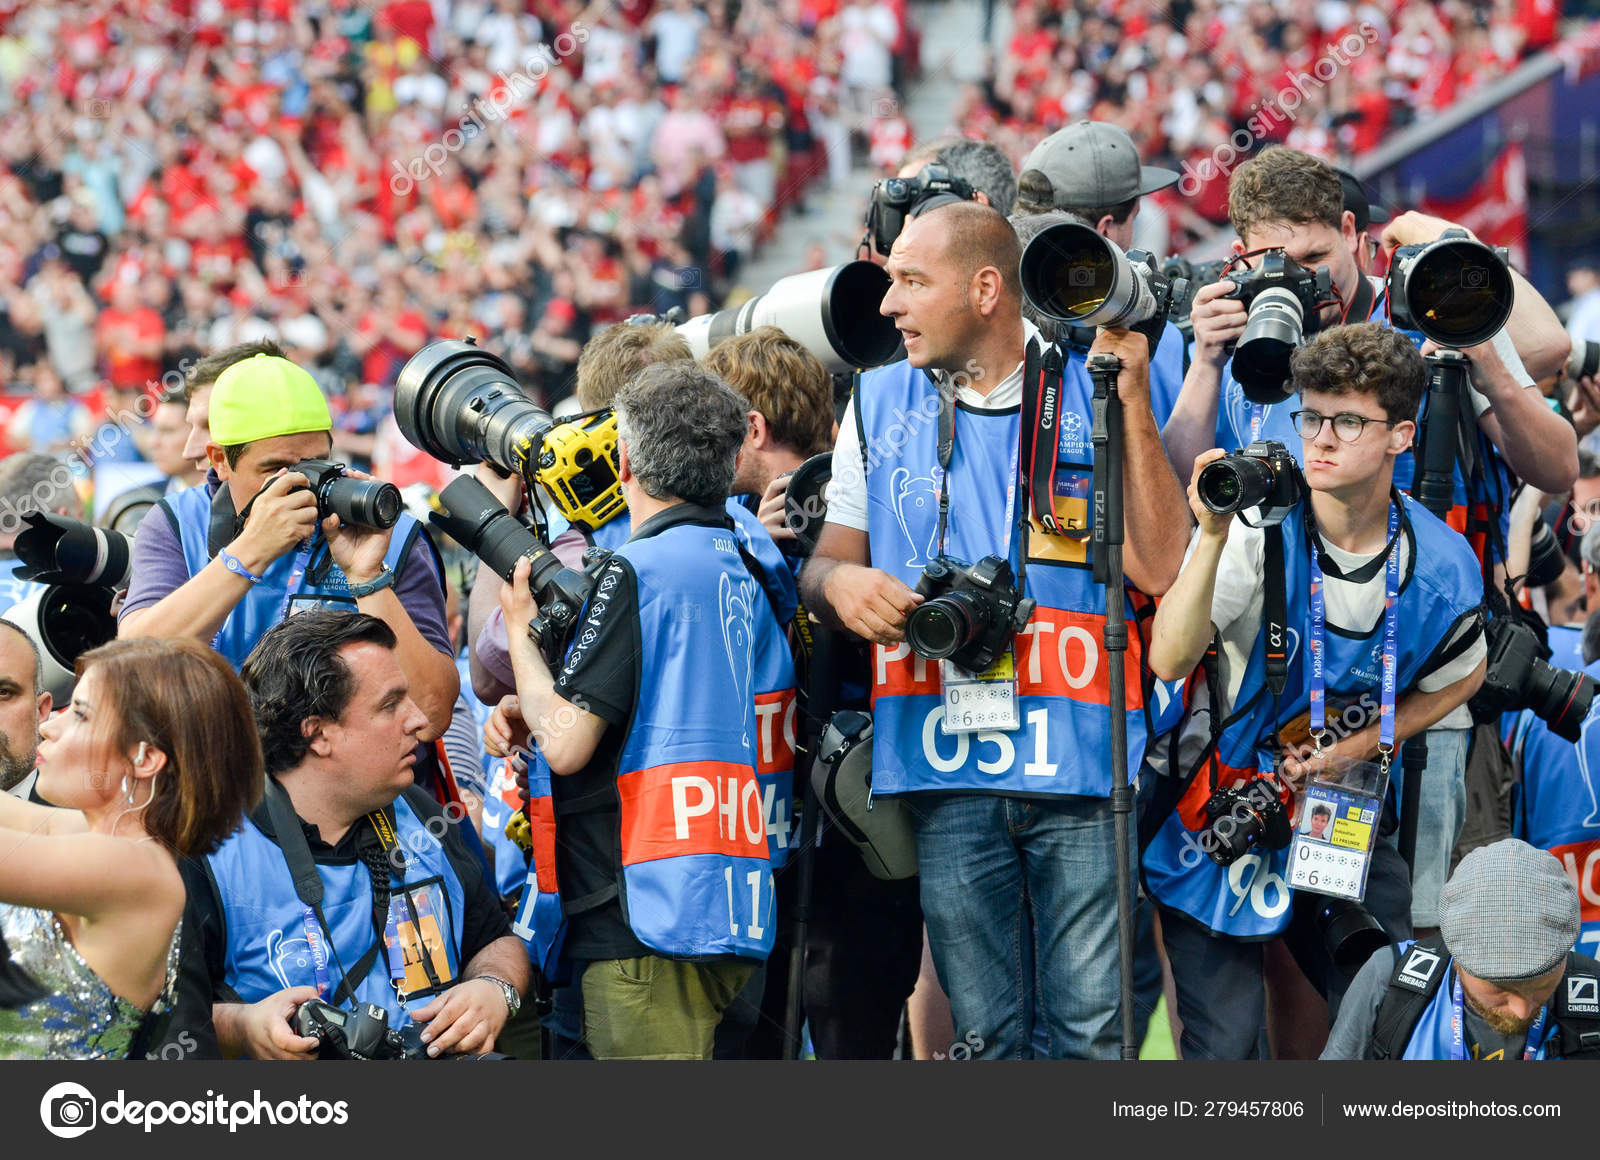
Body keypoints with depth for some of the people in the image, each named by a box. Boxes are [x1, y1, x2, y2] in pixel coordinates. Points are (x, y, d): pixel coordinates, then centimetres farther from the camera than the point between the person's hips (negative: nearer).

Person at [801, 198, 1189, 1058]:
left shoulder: (1091, 396, 5)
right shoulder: (879, 405, 13)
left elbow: (1159, 569, -4)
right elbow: (826, 558, 18)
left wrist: (1132, 409, -10)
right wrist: (836, 579, -6)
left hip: (1080, 763, -2)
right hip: (947, 770, 2)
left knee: (1092, 1029, -6)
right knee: (982, 1035, 4)